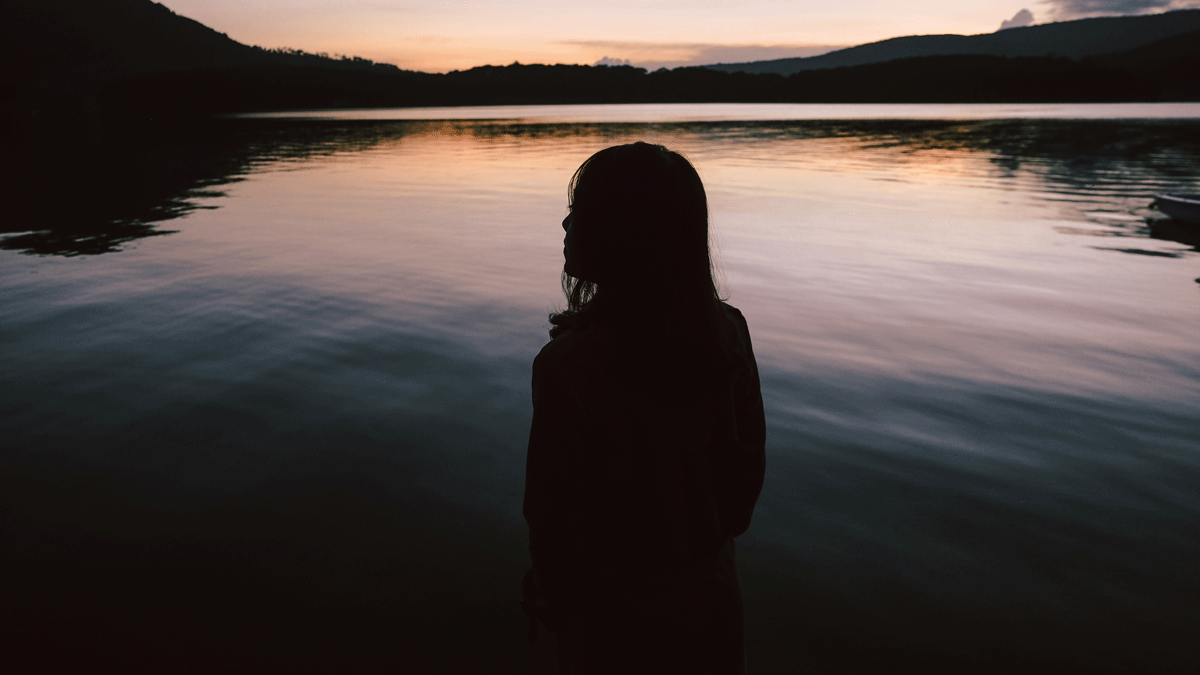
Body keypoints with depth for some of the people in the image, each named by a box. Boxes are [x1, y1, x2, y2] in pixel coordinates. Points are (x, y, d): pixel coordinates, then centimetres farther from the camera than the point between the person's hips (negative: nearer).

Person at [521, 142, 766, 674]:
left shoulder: (568, 366, -31)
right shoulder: (728, 331, -15)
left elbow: (556, 510, -20)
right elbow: (749, 459, -3)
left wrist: (550, 597, 0)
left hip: (615, 613, -4)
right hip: (710, 592, 4)